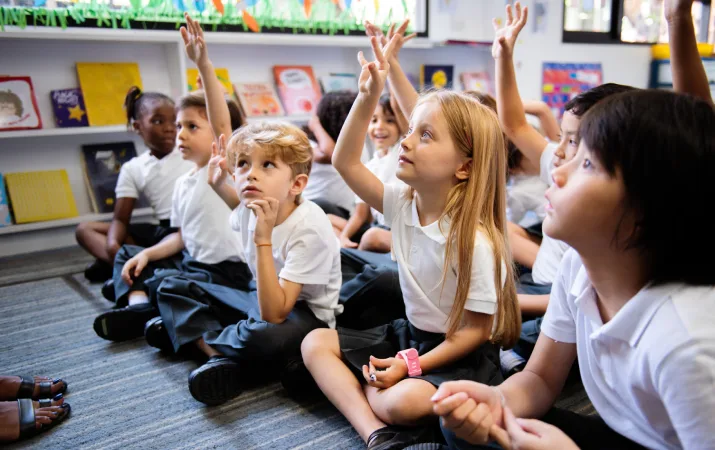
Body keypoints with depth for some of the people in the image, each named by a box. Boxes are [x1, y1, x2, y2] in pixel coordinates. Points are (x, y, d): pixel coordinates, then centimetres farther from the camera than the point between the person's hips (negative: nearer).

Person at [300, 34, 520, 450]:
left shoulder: (475, 241, -25)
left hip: (461, 354, -7)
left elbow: (476, 330, -18)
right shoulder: (401, 204, -7)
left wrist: (411, 365, -23)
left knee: (404, 401, -37)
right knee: (316, 342, -2)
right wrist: (369, 96, -17)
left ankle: (362, 385, -4)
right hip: (410, 333, 8)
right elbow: (345, 163, -8)